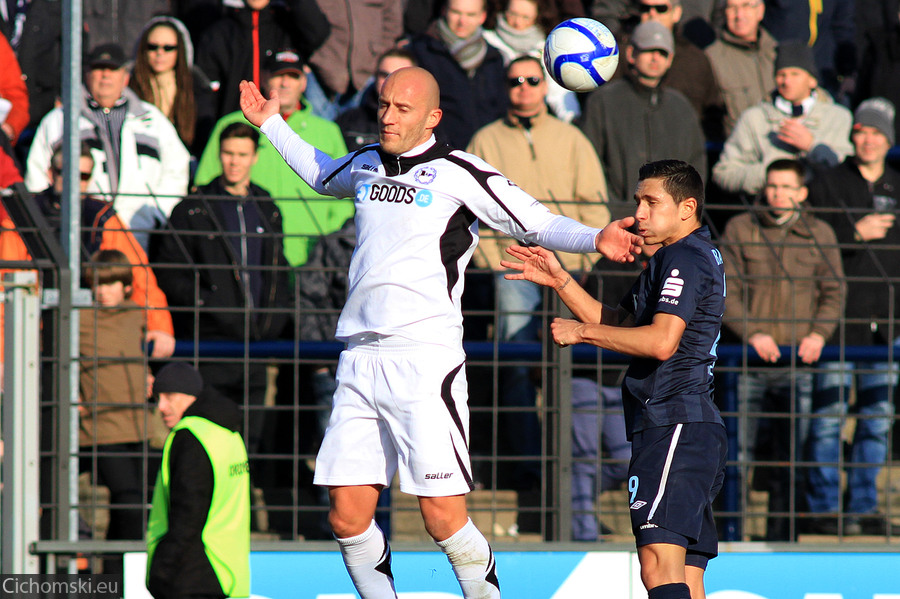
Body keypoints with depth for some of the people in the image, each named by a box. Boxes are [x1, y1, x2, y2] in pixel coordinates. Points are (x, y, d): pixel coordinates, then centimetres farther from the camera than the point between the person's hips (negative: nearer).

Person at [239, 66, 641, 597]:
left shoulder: (458, 172, -2)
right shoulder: (367, 165, 16)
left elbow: (538, 223, -2)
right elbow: (324, 176, 40)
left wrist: (595, 239, -19)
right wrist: (272, 125, 44)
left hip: (426, 359, -6)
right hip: (361, 356, 6)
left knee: (444, 518, -11)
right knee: (347, 517, 2)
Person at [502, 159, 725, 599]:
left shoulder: (683, 258, -8)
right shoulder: (693, 257, 25)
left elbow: (661, 341, -20)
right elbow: (620, 325, 29)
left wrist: (582, 332, -11)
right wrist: (561, 281, 21)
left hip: (674, 424, -11)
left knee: (659, 563, -23)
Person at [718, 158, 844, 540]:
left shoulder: (819, 234, 10)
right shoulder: (740, 229, 6)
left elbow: (833, 292, 10)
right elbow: (725, 291, 2)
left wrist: (819, 333, -8)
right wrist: (752, 334, -12)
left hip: (798, 362, 1)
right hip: (750, 364, -1)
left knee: (791, 459, -2)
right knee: (742, 454, -2)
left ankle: (780, 539, 3)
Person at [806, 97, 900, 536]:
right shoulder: (828, 183, 2)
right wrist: (856, 233, -15)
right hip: (839, 315, -4)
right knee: (829, 411, -6)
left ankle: (863, 507, 11)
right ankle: (823, 507, -1)